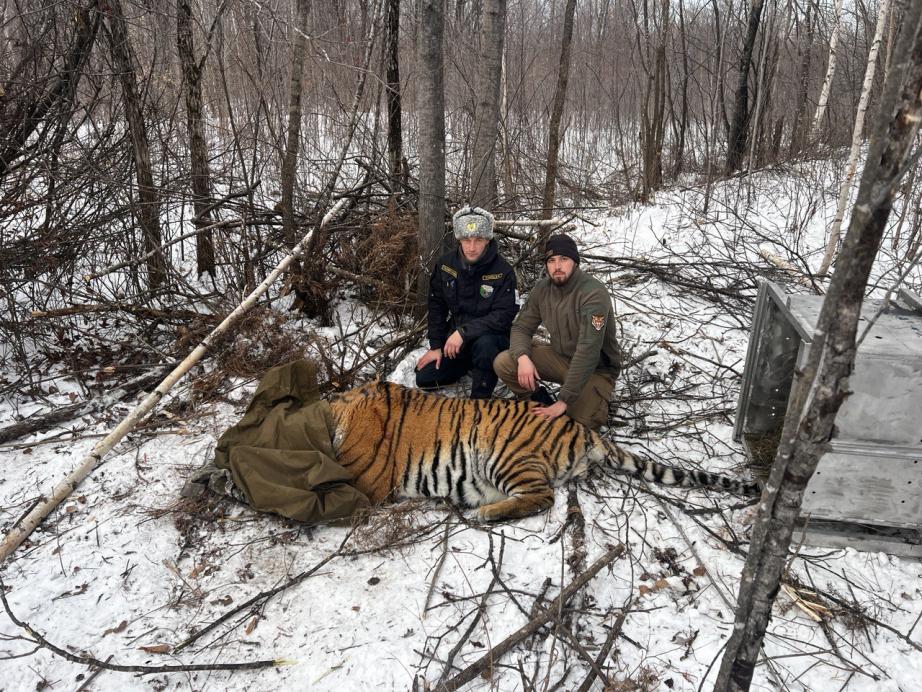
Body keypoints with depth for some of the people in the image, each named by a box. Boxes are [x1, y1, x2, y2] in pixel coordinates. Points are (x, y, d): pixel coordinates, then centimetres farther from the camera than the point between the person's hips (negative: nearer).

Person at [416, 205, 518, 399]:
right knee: (425, 379, -5)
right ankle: (469, 366, 20)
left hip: (491, 337, -5)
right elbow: (436, 307, 3)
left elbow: (503, 316, -24)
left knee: (484, 344, -39)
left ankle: (480, 400, -17)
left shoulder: (503, 271, -19)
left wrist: (464, 332, -31)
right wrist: (436, 346, -1)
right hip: (455, 338, 5)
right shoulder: (445, 264, -6)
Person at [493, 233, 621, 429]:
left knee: (582, 421, -29)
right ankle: (541, 402, 8)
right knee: (503, 363, -16)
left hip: (595, 368, -5)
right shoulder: (542, 288, -5)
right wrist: (523, 357, -24)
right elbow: (521, 327, 1)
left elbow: (588, 351, -33)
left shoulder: (594, 294, -27)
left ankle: (595, 399, 6)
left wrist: (564, 401, -34)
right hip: (560, 356, 5)